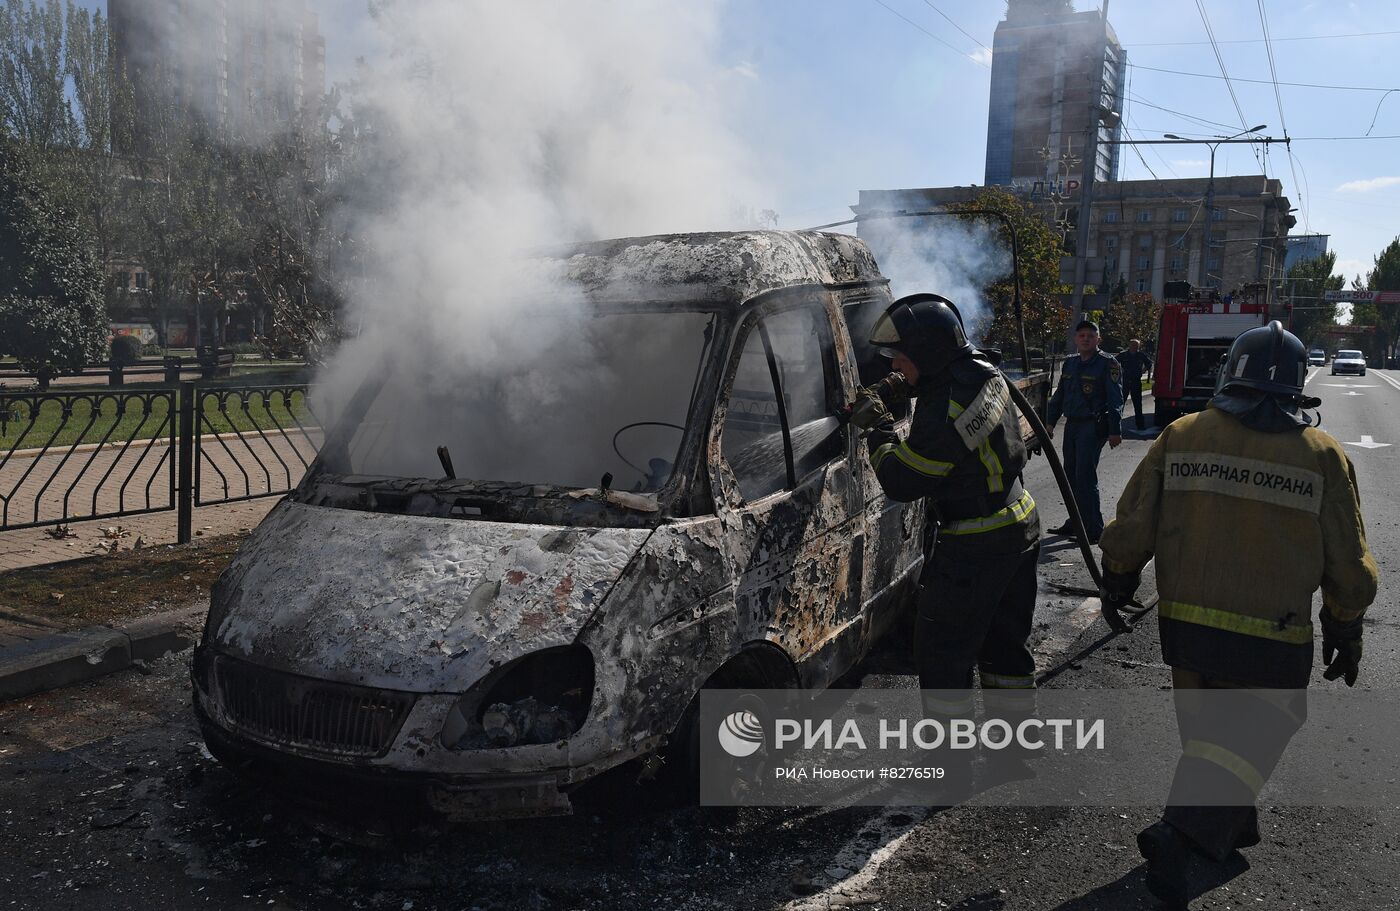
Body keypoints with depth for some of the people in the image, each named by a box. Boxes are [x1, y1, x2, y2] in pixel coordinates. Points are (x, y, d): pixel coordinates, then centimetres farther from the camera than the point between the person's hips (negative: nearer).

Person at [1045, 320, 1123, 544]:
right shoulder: (1070, 363, 14)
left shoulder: (1108, 364, -6)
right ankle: (1076, 523, 22)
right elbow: (1059, 395, 21)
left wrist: (1115, 430, -16)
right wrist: (1051, 422, 16)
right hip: (1072, 425, 7)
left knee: (1085, 477, -11)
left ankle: (1094, 529, -6)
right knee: (1070, 476, 11)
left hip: (1093, 427, -7)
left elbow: (1115, 400, -10)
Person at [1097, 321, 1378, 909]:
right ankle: (1180, 835, -8)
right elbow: (1349, 567, 0)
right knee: (1249, 742, 8)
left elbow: (1130, 530, 0)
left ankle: (1232, 822, 37)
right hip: (1272, 639, -2)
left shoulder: (1180, 437, -3)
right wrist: (1346, 631, 14)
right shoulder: (1321, 456, -6)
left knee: (1206, 731, 21)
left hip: (1184, 624, 3)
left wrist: (1117, 583, 16)